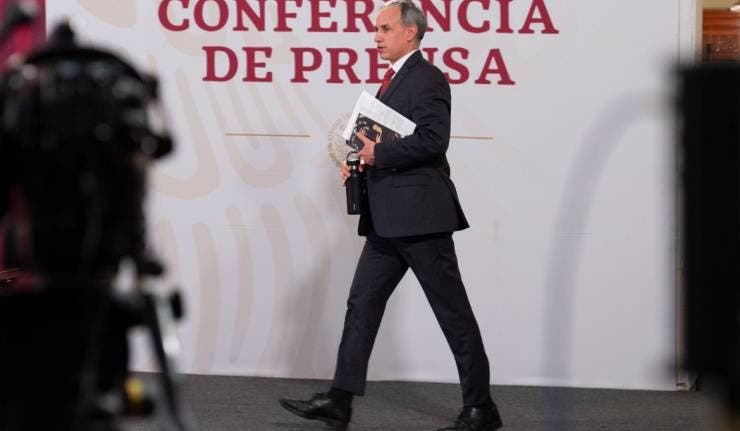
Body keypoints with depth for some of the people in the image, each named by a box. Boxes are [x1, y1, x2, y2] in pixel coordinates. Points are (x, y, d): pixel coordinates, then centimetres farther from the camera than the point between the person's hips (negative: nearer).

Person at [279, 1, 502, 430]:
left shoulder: (426, 78, -11)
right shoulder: (394, 80, 20)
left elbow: (433, 138, -23)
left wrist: (378, 154, -17)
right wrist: (362, 163, 8)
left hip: (419, 214, -10)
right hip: (389, 220, 10)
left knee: (453, 311, -3)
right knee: (362, 302, 7)